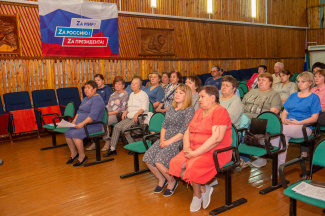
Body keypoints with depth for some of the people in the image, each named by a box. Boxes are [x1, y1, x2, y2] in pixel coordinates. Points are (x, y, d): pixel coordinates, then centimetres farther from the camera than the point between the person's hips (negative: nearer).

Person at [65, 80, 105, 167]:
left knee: (75, 134, -27)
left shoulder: (97, 100, -12)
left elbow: (93, 116, -22)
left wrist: (82, 123, -27)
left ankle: (82, 156, -13)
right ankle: (74, 154, 9)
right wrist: (74, 121, 6)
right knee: (67, 132, -7)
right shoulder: (86, 99, 21)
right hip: (81, 124, 9)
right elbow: (79, 111, 21)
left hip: (93, 126, -9)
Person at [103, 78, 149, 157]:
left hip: (139, 117, -7)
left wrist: (136, 114, -28)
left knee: (125, 127, -28)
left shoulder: (143, 94, -2)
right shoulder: (131, 94, 23)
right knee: (117, 127, -13)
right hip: (129, 117, 8)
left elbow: (144, 108, -13)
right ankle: (112, 149, -10)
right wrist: (125, 112, 6)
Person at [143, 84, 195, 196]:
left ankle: (172, 182, 4)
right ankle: (161, 179, 15)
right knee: (147, 158, -11)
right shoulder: (171, 109, 16)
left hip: (178, 142, -7)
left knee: (159, 161, -25)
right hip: (165, 140, 7)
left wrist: (168, 142, -16)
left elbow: (185, 132, -15)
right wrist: (162, 138, -2)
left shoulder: (189, 110, -7)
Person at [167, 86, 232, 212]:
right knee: (175, 163, -12)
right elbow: (188, 131, 15)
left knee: (193, 166, -29)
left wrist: (195, 153, -21)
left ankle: (197, 195, 2)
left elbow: (216, 138, -21)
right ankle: (203, 189, 3)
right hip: (194, 149, 8)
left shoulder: (220, 112, -11)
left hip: (215, 152, -8)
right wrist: (186, 147, -6)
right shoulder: (199, 112, 16)